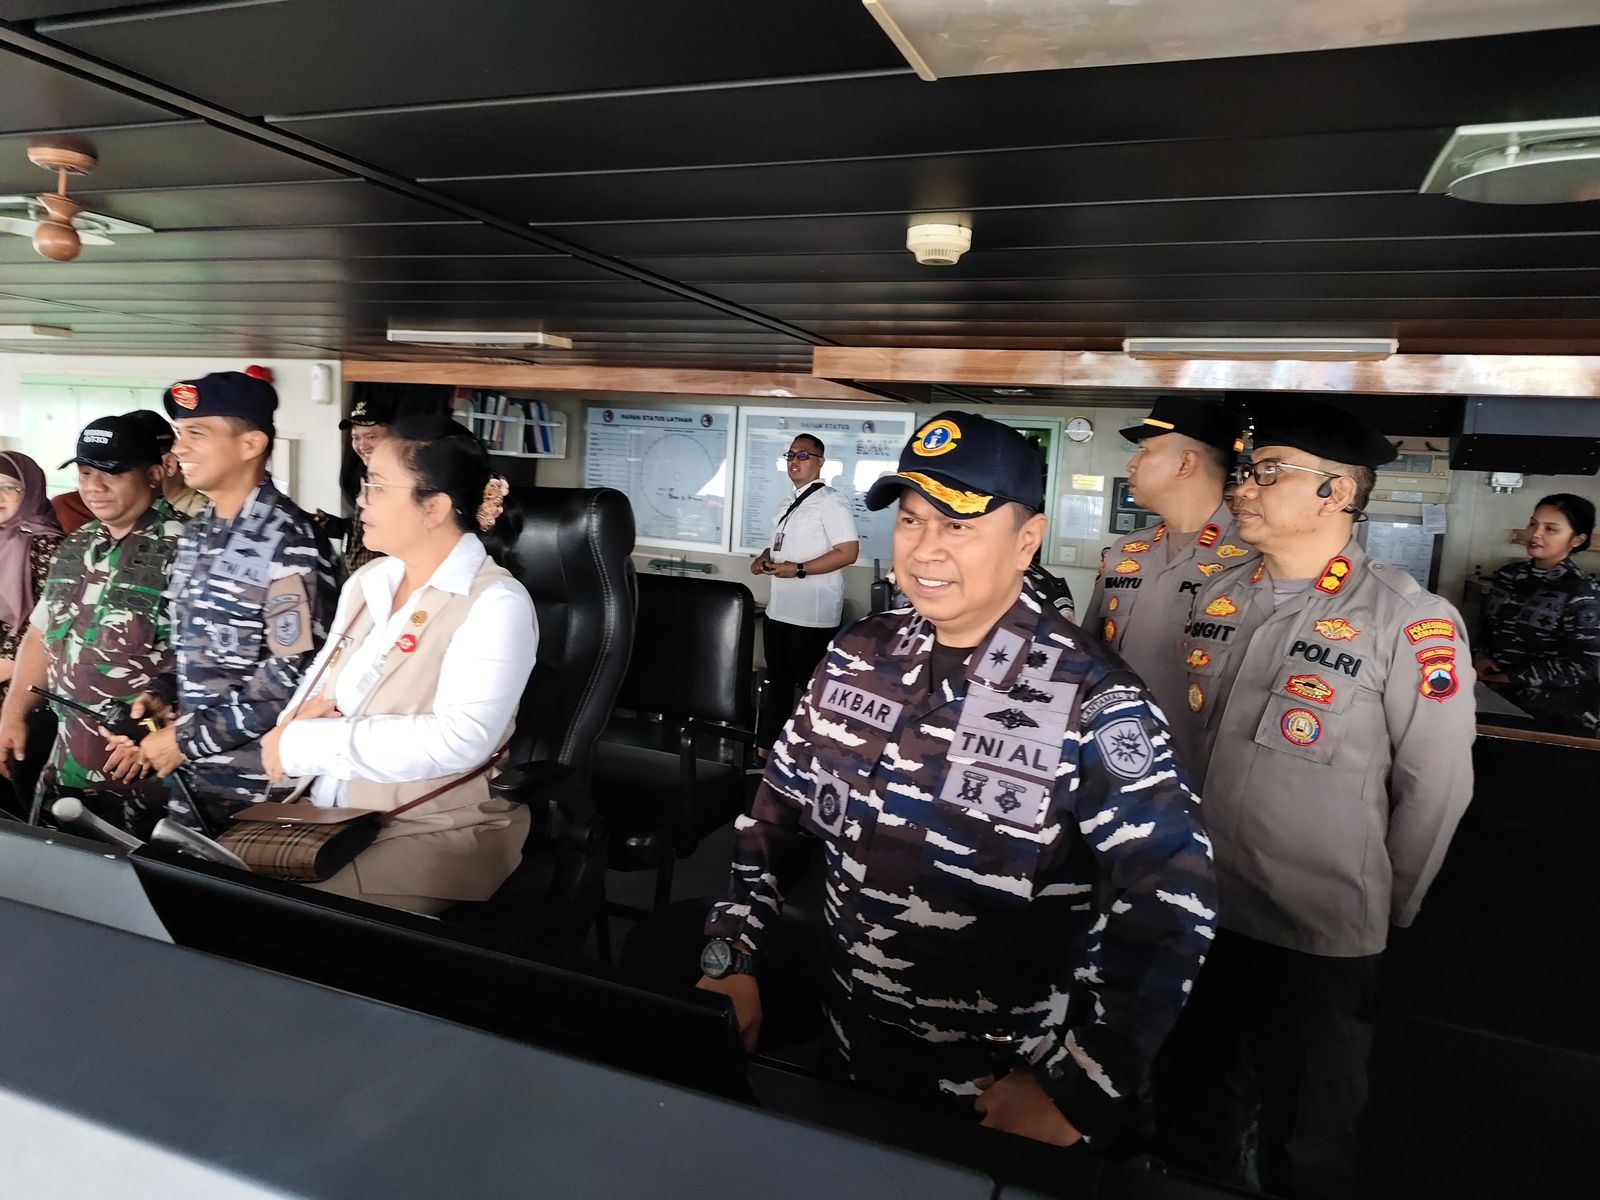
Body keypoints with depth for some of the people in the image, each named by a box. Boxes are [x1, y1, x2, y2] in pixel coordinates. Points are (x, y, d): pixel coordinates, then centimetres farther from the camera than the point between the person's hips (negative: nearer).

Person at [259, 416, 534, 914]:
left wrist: (309, 743, -22)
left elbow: (459, 740, -26)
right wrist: (311, 710, -7)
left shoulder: (495, 604, -16)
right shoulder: (366, 581, 9)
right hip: (331, 816, 7)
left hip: (437, 834, -7)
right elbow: (320, 681, 18)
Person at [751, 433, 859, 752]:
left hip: (812, 614, -9)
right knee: (777, 680, 17)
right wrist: (764, 558, 5)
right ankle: (766, 746, 28)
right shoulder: (788, 502, 15)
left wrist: (798, 569, -21)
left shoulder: (830, 501, -12)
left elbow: (848, 552, -19)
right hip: (778, 608, 9)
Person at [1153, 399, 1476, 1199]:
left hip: (1317, 933, -5)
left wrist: (1384, 906, -1)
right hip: (1195, 909, 5)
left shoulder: (1410, 622, -18)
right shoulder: (1218, 598, 1)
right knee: (1186, 1109, 24)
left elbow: (1435, 787, -11)